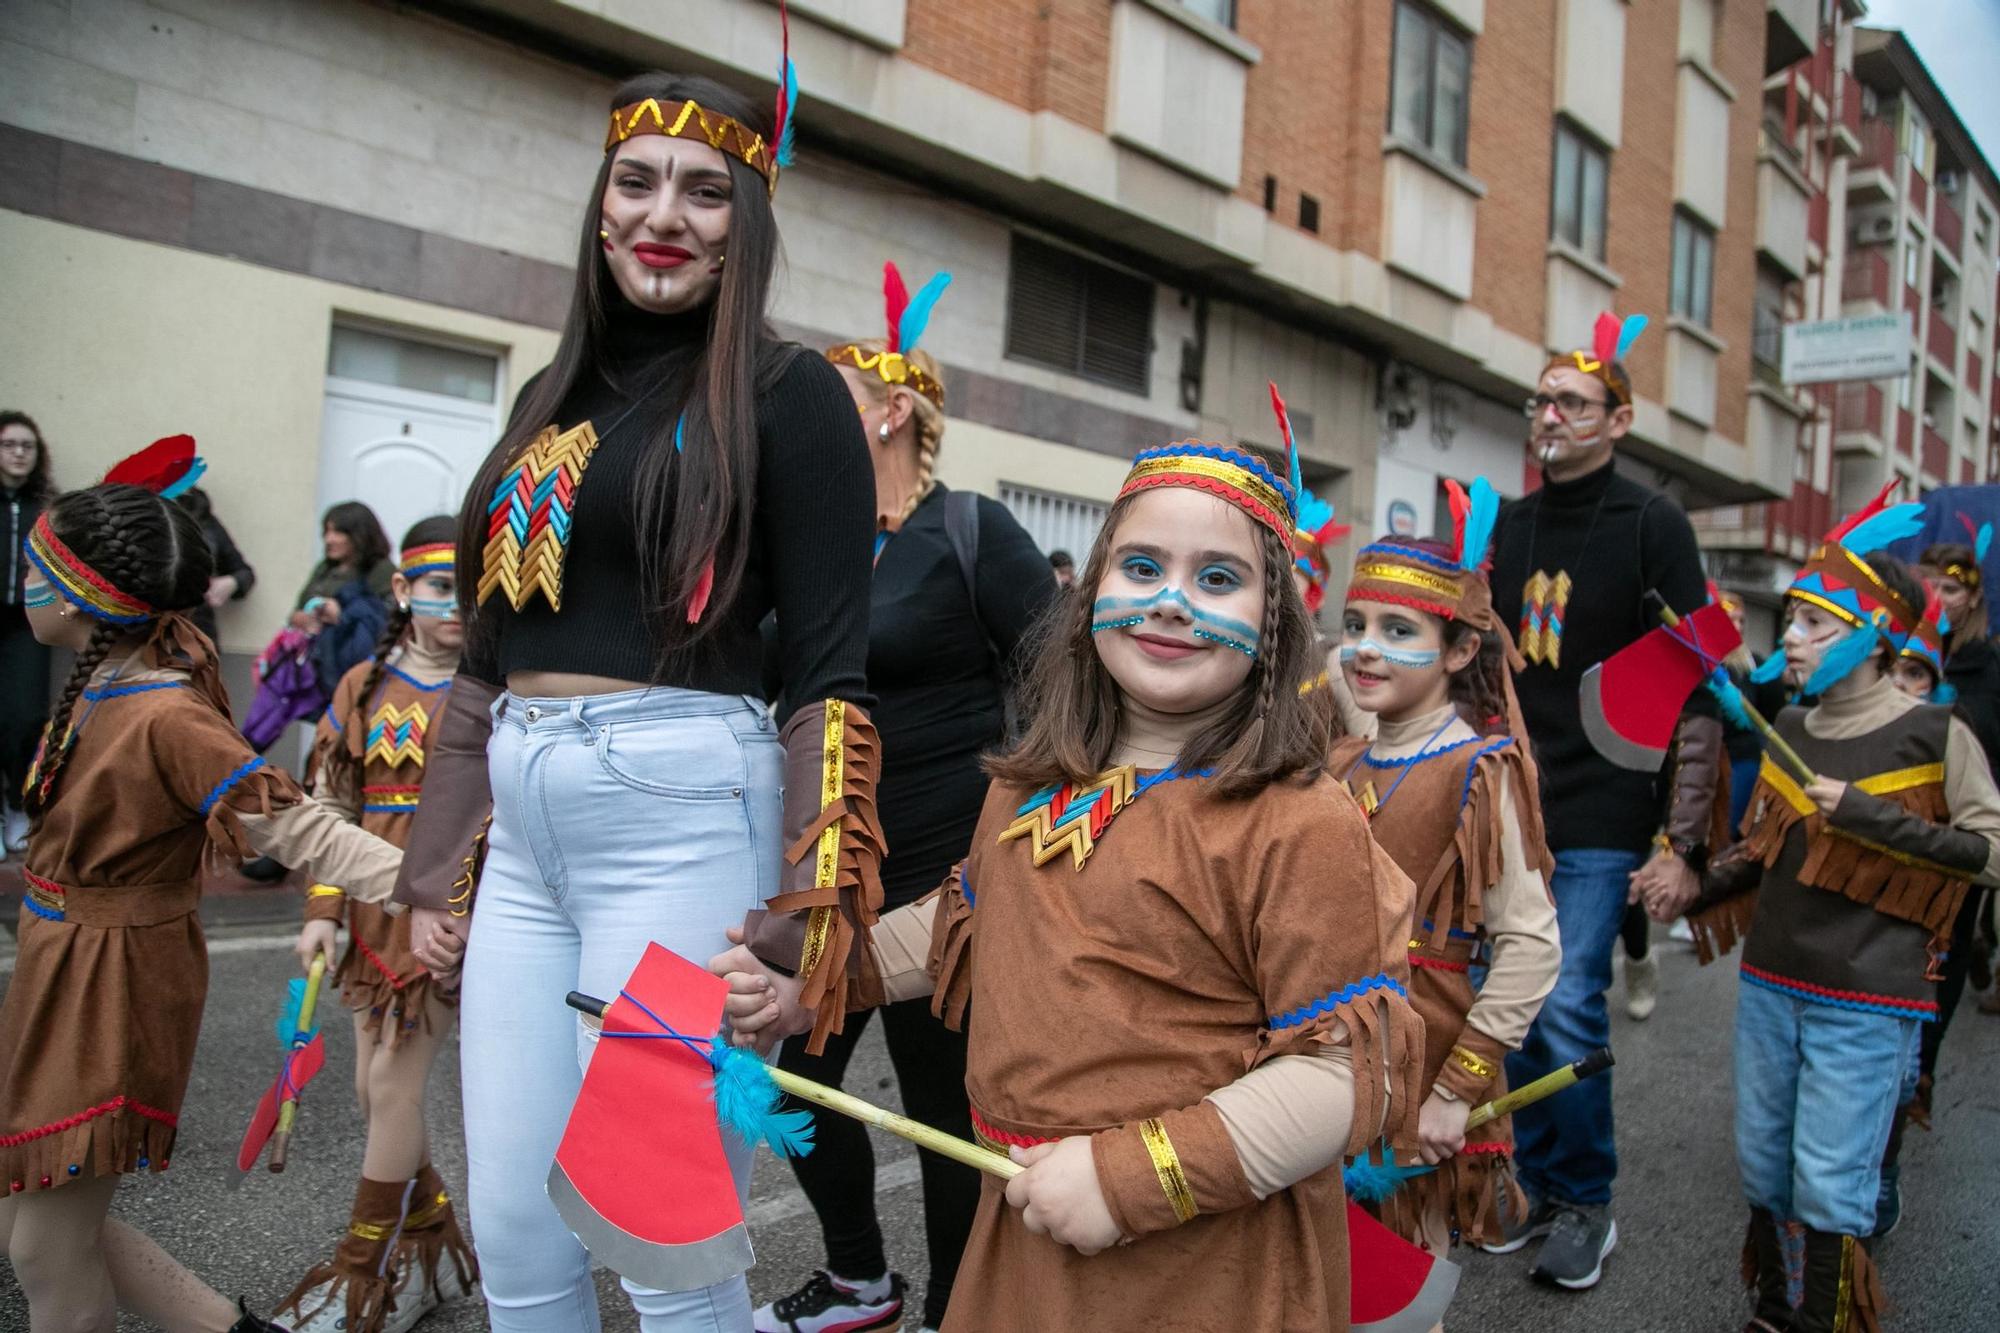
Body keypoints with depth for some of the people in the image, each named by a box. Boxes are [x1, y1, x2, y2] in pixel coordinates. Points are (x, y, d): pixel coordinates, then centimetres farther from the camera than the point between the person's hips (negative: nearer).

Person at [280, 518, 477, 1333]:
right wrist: (322, 912, 4)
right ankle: (432, 1249, 32)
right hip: (376, 908, 5)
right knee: (375, 1087, 12)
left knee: (394, 1084, -2)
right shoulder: (365, 687, 6)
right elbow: (330, 808, 10)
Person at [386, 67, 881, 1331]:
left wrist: (796, 928, -14)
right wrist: (438, 871, 17)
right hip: (522, 834, 7)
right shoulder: (554, 398, 16)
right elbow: (487, 657, 19)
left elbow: (830, 675, -8)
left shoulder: (785, 392, -3)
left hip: (683, 818, -6)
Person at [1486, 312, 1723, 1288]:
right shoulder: (1511, 525, 11)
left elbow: (1699, 694, -9)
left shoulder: (1652, 526, -6)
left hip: (1600, 819, -5)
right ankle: (1541, 1187, 25)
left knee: (1567, 1008, -6)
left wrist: (1682, 843, -13)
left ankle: (1588, 1207, 15)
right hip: (1510, 811, 5)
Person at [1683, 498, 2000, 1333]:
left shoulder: (1933, 735, -7)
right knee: (1761, 1169, 15)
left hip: (1864, 1004, -5)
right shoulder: (1788, 730, 8)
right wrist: (1703, 887, 3)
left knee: (1829, 1188, -2)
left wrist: (1869, 816, -18)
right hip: (1769, 987, 6)